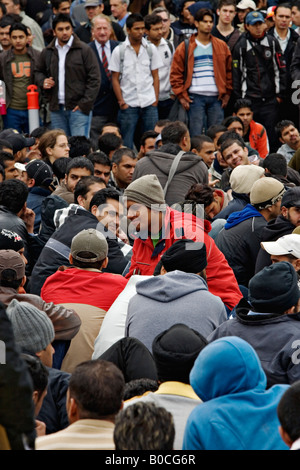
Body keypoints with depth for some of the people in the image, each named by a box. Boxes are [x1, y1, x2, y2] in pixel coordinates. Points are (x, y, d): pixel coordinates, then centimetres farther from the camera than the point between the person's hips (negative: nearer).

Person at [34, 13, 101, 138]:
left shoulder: (84, 50, -2)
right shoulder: (47, 52, 11)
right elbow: (38, 71, 26)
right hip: (56, 109, 4)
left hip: (78, 108, -4)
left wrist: (85, 103, -11)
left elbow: (94, 79, -4)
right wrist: (43, 81, 2)